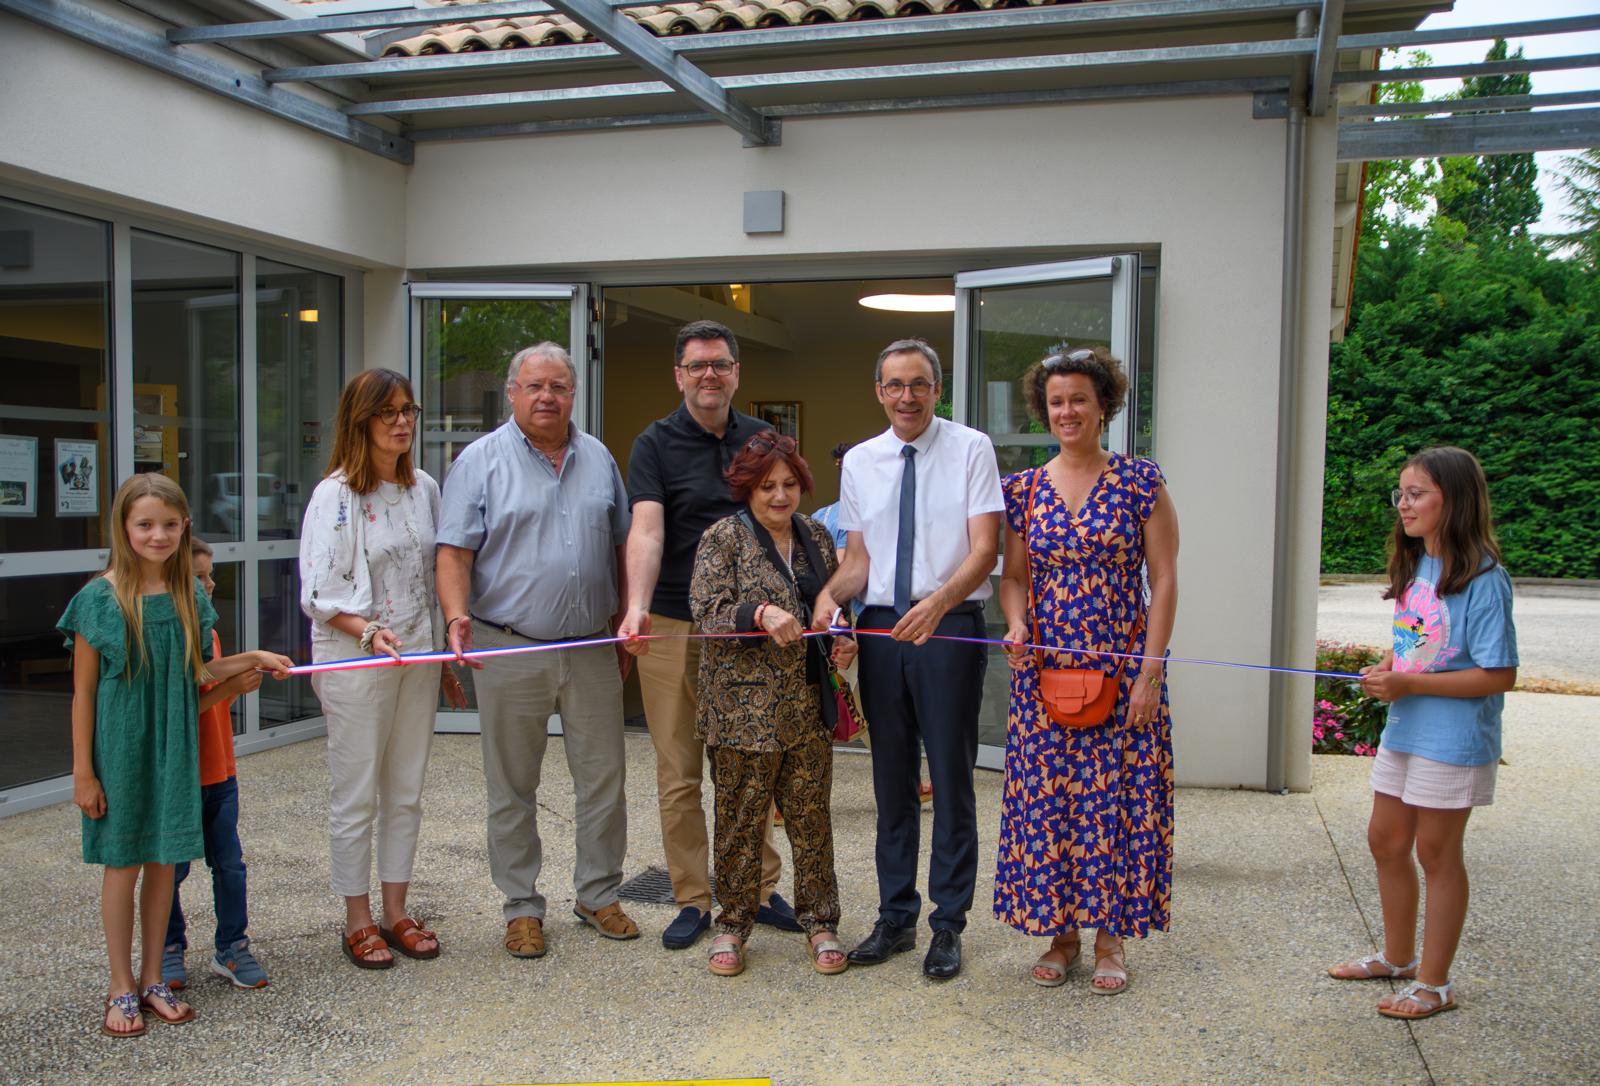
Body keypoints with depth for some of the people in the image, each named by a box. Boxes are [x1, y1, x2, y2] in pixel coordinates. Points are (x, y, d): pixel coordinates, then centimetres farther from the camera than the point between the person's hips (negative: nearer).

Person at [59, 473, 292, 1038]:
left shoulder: (190, 596, 2)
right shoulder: (100, 599, -11)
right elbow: (84, 692, -9)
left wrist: (250, 659, -4)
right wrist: (83, 772, -8)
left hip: (174, 746, 4)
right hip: (120, 746, -4)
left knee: (163, 860, 11)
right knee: (122, 862, 7)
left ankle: (152, 979, 26)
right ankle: (121, 988, 22)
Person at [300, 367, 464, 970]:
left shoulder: (424, 488, 7)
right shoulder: (335, 495, -10)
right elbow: (318, 593, -11)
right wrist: (369, 632, -26)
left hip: (418, 657, 6)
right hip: (355, 661, -5)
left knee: (407, 791, 12)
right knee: (356, 796, 4)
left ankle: (396, 912, 24)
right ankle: (358, 922, 17)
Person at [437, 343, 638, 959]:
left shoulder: (598, 459, 11)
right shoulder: (482, 461, -1)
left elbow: (621, 548, 16)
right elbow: (454, 553, -7)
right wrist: (458, 616, -24)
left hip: (592, 649, 3)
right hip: (510, 649, -3)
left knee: (603, 780, 8)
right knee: (512, 788, 7)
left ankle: (598, 895, 24)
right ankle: (521, 907, 20)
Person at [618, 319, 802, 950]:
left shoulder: (764, 440, 9)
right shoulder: (655, 444, -3)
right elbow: (646, 531, -18)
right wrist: (637, 607, -34)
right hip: (672, 630, -3)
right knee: (678, 776, 4)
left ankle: (760, 889, 24)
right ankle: (693, 900, 16)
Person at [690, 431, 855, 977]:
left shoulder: (815, 534, 13)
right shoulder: (723, 538, -4)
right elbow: (706, 611, -13)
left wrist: (842, 642, 5)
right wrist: (762, 614, -28)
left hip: (808, 707, 4)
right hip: (744, 705, -4)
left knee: (811, 817, 9)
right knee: (741, 821, 6)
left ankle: (820, 922, 22)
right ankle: (733, 924, 21)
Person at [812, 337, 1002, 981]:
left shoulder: (971, 449, -2)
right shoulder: (859, 461, 10)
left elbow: (985, 547, -9)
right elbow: (858, 557, 12)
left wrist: (937, 602, -25)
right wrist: (828, 594, -9)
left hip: (948, 626, -4)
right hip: (881, 629, 4)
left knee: (951, 778, 2)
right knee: (891, 780, 12)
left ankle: (948, 926, 15)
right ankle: (895, 919, 24)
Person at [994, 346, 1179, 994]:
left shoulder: (1140, 482, -2)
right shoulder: (1025, 490, 6)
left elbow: (1164, 580, -3)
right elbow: (1015, 577, 11)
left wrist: (1150, 671, -10)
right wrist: (1017, 627, -11)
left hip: (1122, 669, -2)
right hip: (1044, 672, 3)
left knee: (1117, 797, 2)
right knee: (1046, 800, 5)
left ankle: (1110, 937, 18)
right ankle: (1059, 932, 20)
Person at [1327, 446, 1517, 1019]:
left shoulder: (1482, 578, -17)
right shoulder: (1416, 566, 8)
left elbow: (1498, 675, -19)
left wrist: (1410, 683, -21)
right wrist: (1386, 667, -2)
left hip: (1452, 739, -8)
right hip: (1403, 729, 8)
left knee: (1436, 852, 3)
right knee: (1386, 841, 16)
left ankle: (1435, 984, 19)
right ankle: (1397, 957, 35)